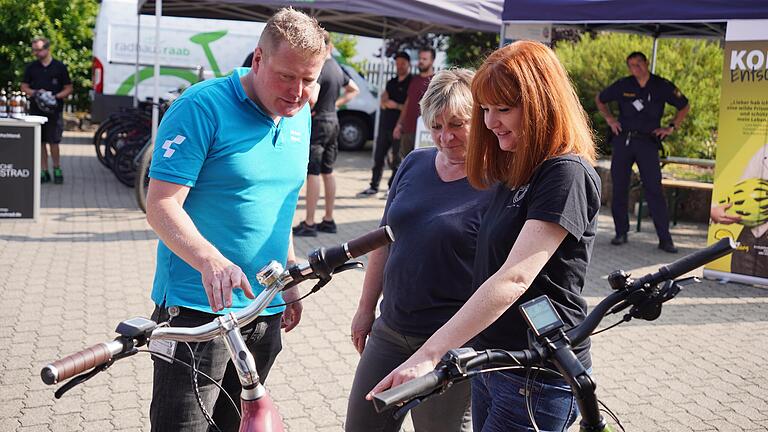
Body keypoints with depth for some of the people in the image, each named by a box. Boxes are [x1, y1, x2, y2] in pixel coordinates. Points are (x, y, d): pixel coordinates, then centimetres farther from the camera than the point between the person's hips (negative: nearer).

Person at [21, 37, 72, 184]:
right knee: (40, 142, 5)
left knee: (53, 142, -4)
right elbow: (24, 87, 12)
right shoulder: (31, 67, 9)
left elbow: (68, 89, 4)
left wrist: (56, 97, -13)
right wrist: (35, 93, -8)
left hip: (54, 110, -3)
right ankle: (44, 171, 12)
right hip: (36, 110, 3)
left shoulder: (60, 67, 2)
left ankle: (57, 169, 12)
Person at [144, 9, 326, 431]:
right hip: (199, 306, -6)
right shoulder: (202, 107, -13)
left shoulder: (300, 116, 9)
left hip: (264, 308, 7)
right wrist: (211, 261, -36)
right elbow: (161, 206, -19)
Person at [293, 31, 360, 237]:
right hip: (333, 122, 9)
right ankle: (328, 220, 20)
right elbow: (354, 90, 25)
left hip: (318, 122, -9)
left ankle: (309, 224, -5)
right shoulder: (337, 68, 12)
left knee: (312, 173, -6)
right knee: (327, 172, 14)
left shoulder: (320, 68, -18)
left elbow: (312, 98, -30)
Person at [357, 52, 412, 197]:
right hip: (385, 125, 7)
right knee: (378, 157, 8)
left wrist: (397, 106, -18)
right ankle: (374, 187, 15)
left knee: (397, 161, -1)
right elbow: (383, 99, 18)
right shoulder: (391, 83, 17)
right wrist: (385, 102, -5)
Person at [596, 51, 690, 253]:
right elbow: (600, 99, 20)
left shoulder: (662, 86, 1)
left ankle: (665, 238, -6)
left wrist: (671, 127, 4)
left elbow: (684, 106, 14)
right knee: (619, 188, 4)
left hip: (648, 142, -2)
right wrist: (609, 119, 7)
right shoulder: (623, 85, 4)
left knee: (654, 189, -8)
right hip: (623, 140, 2)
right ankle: (621, 232, 16)